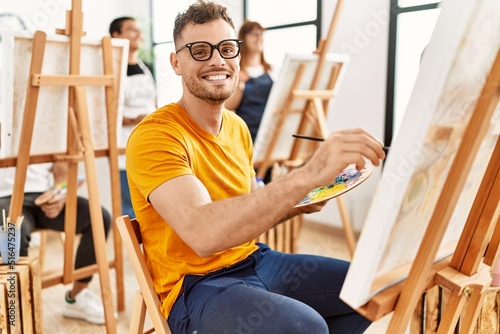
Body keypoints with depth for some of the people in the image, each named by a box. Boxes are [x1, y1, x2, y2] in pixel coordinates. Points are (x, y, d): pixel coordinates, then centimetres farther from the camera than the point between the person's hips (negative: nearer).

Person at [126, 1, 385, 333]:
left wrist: (297, 203, -3)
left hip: (254, 260, 8)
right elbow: (203, 233, -36)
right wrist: (308, 174, -43)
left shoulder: (238, 127, 6)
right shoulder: (154, 136, -19)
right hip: (195, 284, -7)